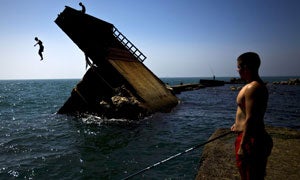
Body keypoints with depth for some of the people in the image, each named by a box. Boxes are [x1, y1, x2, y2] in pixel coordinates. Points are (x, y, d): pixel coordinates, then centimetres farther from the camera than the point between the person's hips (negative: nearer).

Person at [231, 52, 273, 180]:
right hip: (257, 137, 10)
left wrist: (242, 145, -22)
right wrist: (239, 124, 30)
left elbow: (250, 119, -26)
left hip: (250, 139, -10)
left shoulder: (252, 88, -23)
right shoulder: (259, 85, 10)